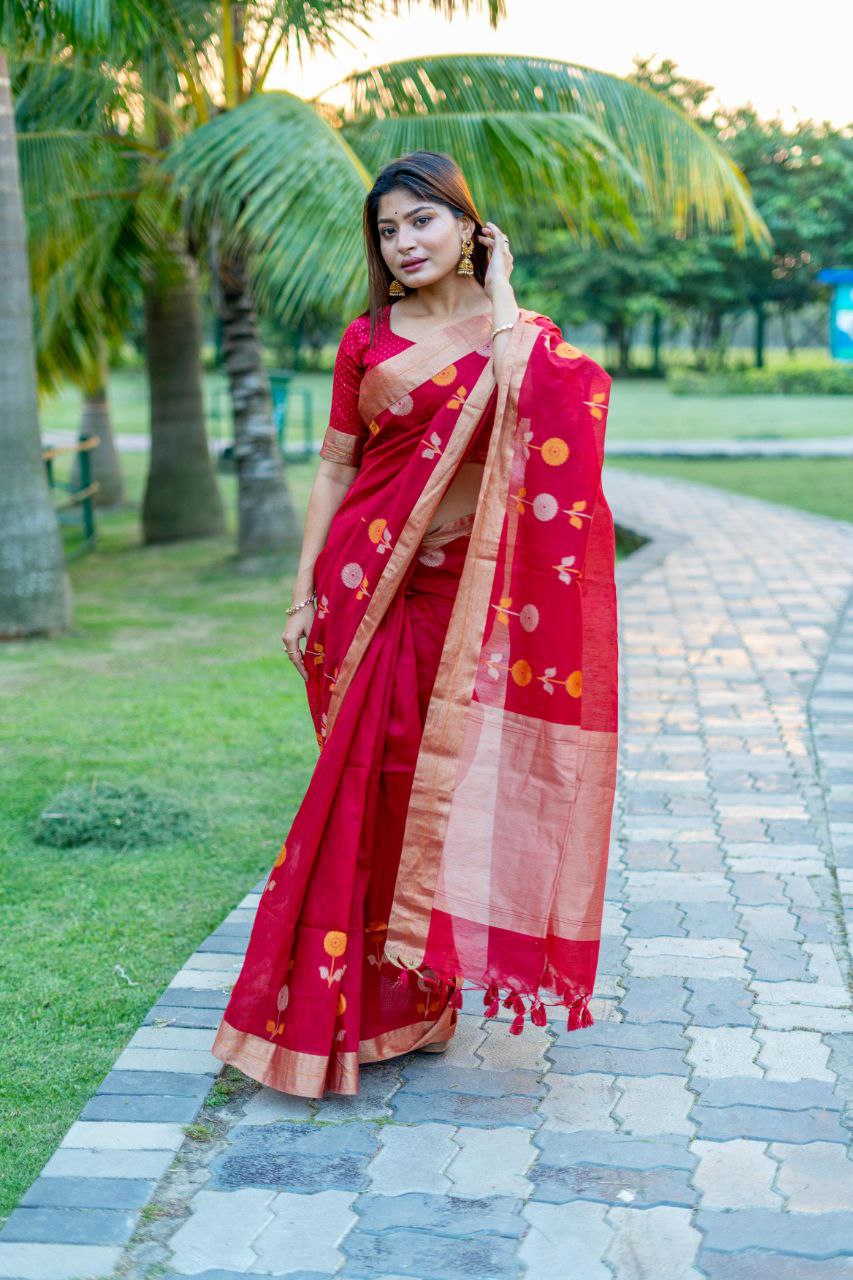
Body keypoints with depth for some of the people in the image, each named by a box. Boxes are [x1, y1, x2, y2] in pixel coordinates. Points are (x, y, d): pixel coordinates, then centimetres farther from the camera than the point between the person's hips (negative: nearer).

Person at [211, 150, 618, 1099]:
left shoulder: (514, 333, 2)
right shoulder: (367, 341, 9)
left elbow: (547, 404, -20)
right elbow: (333, 467, 9)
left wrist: (500, 299, -11)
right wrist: (304, 591, 3)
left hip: (461, 593, -1)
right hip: (366, 584, 1)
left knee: (441, 788, 2)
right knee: (362, 789, 0)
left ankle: (412, 999, 19)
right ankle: (330, 1011, 10)